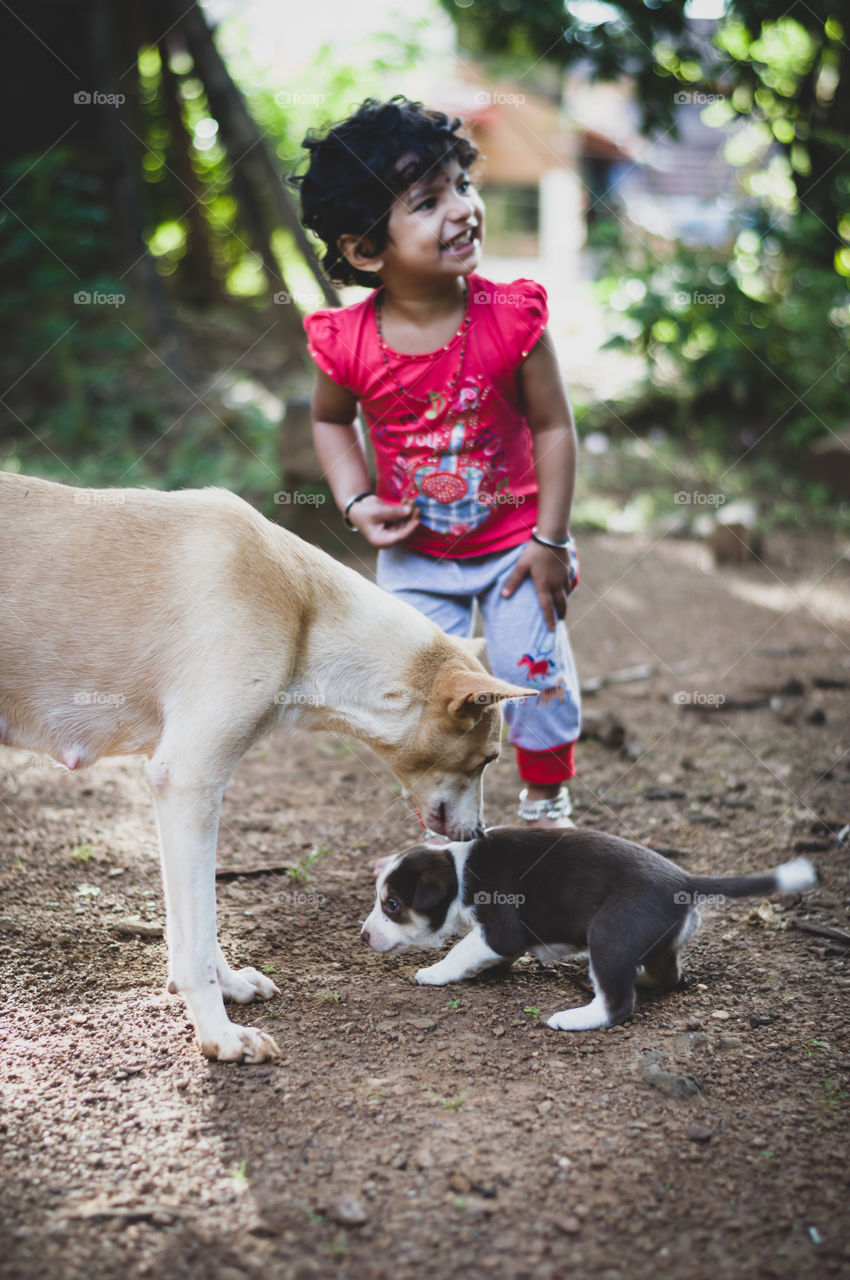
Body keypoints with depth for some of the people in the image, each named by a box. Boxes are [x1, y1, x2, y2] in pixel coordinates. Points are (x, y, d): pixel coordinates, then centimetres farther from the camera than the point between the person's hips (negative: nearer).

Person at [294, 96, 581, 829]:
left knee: (537, 676, 3)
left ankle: (547, 805, 31)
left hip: (515, 541, -1)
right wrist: (357, 502, -9)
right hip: (415, 557, 1)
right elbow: (331, 420, 4)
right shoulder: (349, 344, -18)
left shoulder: (510, 317, -20)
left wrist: (551, 540, -12)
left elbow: (554, 427, -12)